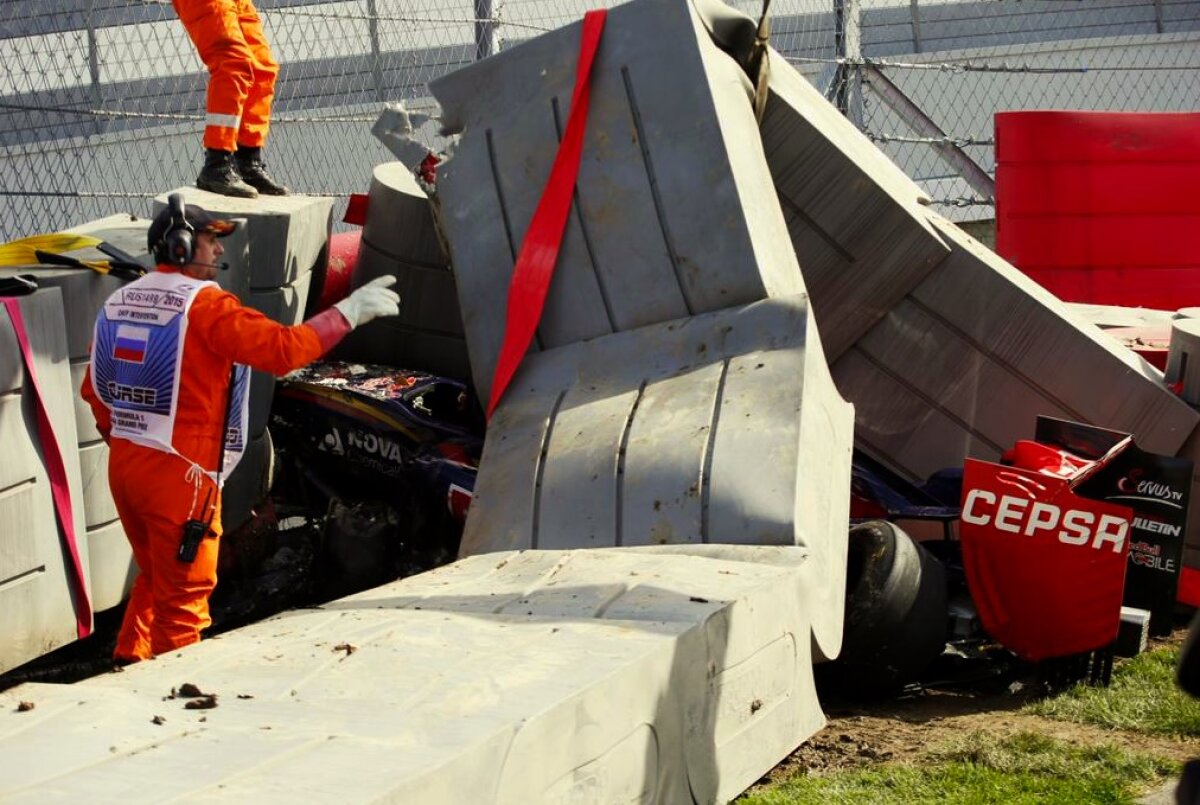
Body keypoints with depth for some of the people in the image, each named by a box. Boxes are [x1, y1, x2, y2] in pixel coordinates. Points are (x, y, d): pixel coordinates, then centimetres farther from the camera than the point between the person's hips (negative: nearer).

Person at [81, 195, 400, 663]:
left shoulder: (118, 302, 10)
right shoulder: (203, 303, -14)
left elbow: (94, 389, 15)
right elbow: (281, 349, -23)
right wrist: (348, 312, -15)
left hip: (123, 465, 8)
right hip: (180, 472, -8)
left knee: (155, 579, 24)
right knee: (183, 595, 3)